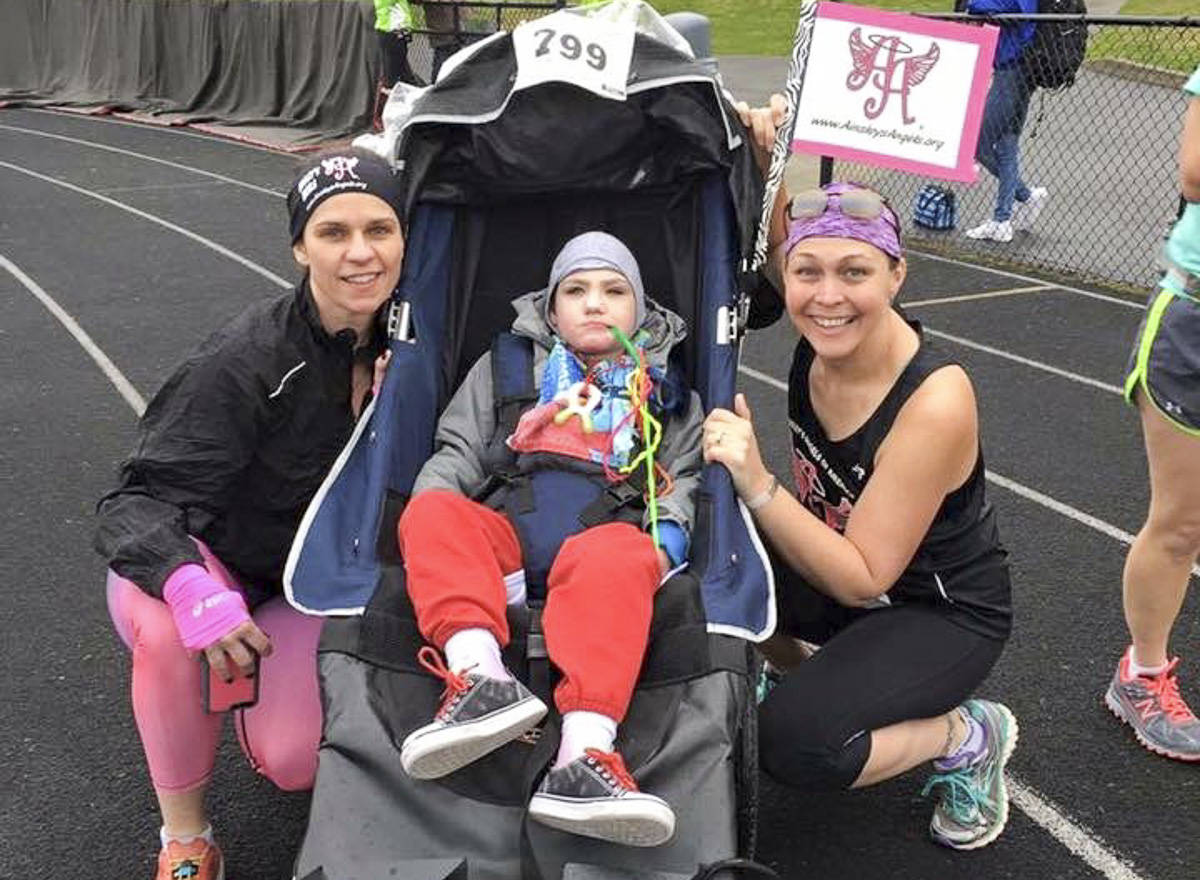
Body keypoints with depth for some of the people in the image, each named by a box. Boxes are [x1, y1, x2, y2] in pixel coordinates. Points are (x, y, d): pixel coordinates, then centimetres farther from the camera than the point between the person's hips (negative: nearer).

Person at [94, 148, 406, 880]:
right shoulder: (248, 360, -26)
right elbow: (139, 497, -27)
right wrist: (192, 588, -48)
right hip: (206, 562, -3)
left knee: (295, 764, -18)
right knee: (169, 628, -38)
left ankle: (258, 676, 18)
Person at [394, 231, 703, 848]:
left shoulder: (665, 389, 26)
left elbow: (684, 477, 19)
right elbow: (459, 452, 19)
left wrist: (667, 535, -3)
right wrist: (430, 517, -1)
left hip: (603, 534, -1)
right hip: (503, 529, 2)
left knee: (620, 558, -38)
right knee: (433, 514, -30)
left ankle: (585, 754, -53)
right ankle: (480, 677, -49)